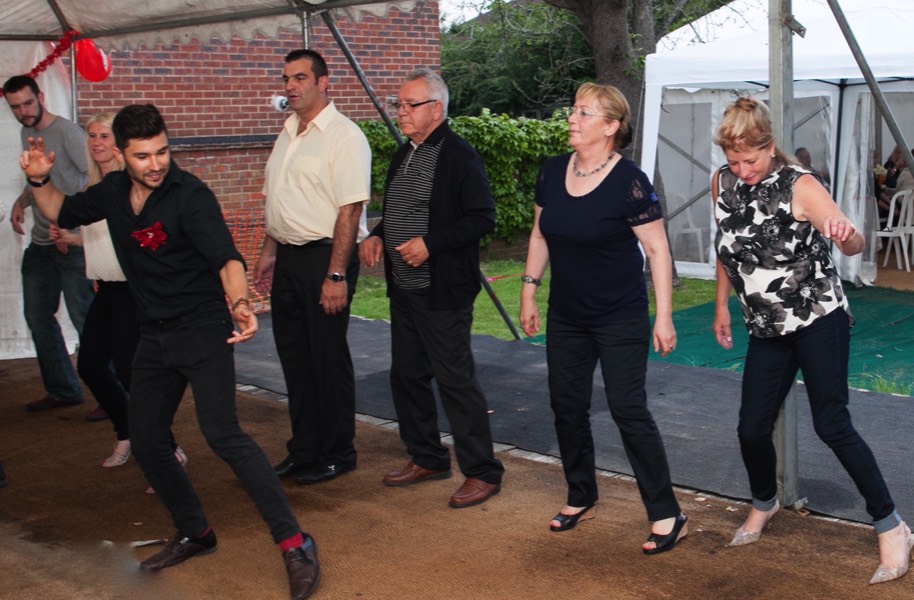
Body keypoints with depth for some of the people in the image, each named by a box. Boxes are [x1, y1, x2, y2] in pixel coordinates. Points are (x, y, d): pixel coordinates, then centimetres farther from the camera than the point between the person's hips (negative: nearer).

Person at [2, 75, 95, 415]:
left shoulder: (66, 133, -14)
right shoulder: (27, 134, 12)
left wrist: (79, 230, -26)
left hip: (73, 244, -9)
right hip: (41, 244, 9)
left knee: (85, 318, -8)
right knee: (38, 317, 13)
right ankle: (63, 390, 24)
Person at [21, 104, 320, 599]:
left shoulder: (190, 195, -18)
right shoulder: (113, 191, 3)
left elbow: (226, 257, -29)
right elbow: (62, 214, 20)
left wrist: (239, 303, -49)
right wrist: (40, 180, 0)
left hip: (201, 328, -8)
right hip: (154, 335, 8)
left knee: (221, 433, -21)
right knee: (146, 441, 11)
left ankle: (295, 545, -17)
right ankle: (194, 534, 31)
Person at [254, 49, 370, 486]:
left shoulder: (343, 136, -12)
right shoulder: (287, 134, 15)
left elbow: (350, 209, -18)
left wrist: (336, 274, -22)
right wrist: (269, 252, 17)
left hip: (324, 257, -8)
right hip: (288, 258, 8)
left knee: (328, 360, 1)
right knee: (294, 356, 13)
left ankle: (336, 455, 15)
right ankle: (303, 451, 25)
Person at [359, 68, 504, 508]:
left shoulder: (459, 157, -13)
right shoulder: (403, 155, 14)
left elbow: (483, 218, -17)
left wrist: (430, 243, -23)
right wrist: (376, 236, 5)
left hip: (443, 293, -9)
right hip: (403, 290, 9)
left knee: (456, 380, -5)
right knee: (407, 376, 15)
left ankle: (482, 472, 6)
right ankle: (426, 458, 31)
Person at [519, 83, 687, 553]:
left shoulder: (629, 182, -17)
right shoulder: (553, 171, 1)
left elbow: (658, 250, -13)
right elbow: (540, 236, 12)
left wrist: (663, 317, -14)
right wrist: (529, 293, 11)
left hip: (620, 319, -6)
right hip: (566, 316, 6)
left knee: (628, 410, -6)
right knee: (567, 406, 12)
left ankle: (667, 516, 5)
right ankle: (580, 498, 31)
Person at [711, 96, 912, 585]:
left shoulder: (799, 186, -16)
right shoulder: (722, 183, -1)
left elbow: (853, 245, -29)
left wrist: (847, 237, -52)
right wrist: (721, 306, 18)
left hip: (818, 320, -5)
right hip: (767, 328, 5)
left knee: (832, 425, -8)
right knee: (752, 427, 6)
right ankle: (764, 504, 36)